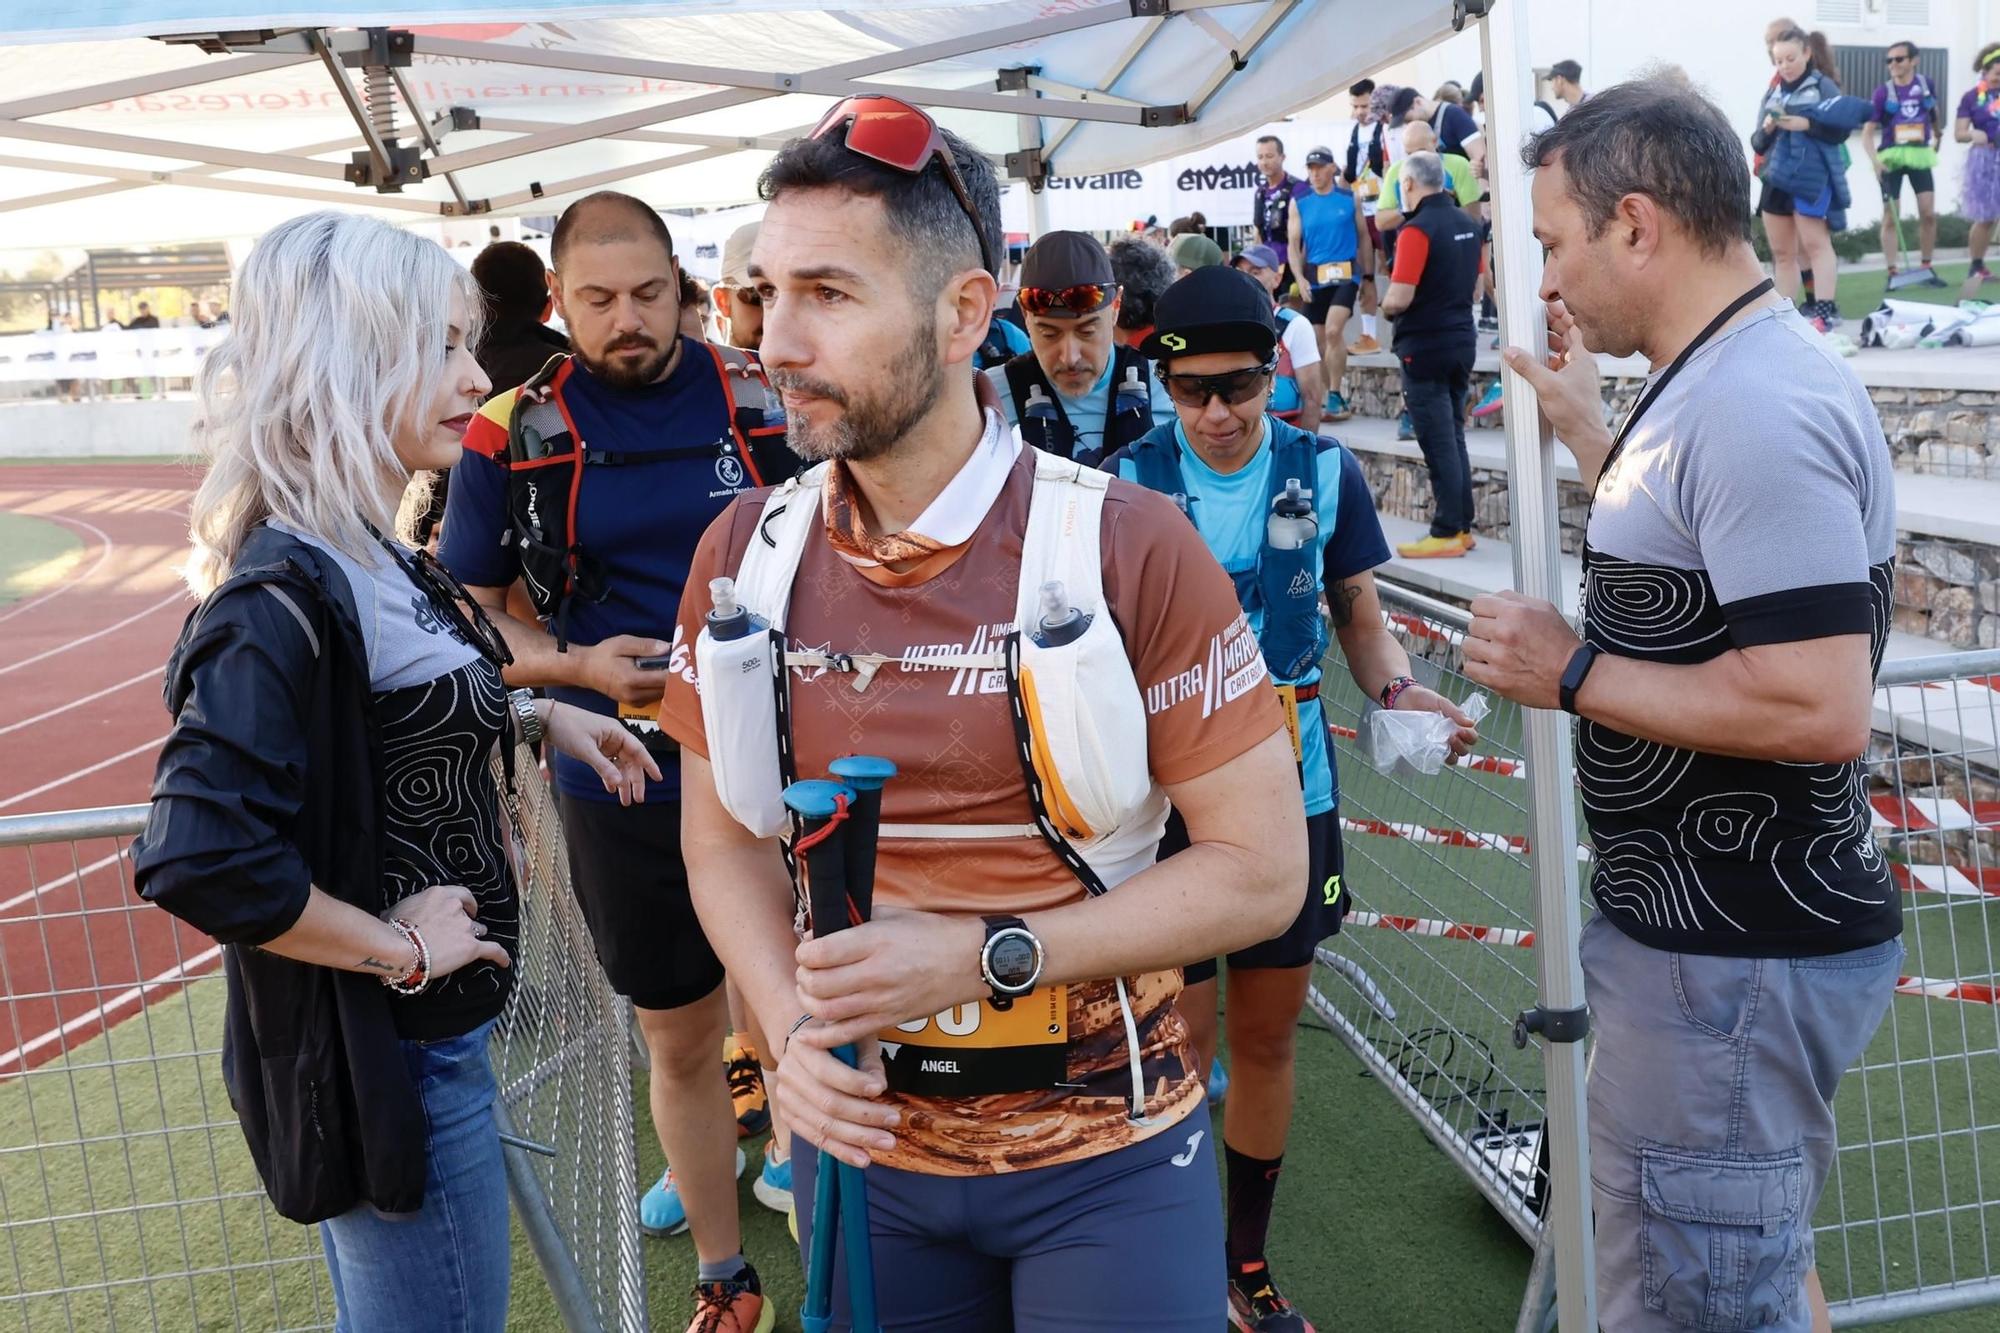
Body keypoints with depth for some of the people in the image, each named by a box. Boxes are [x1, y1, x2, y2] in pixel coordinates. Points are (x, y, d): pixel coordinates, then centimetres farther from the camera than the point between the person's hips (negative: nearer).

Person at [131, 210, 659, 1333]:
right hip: (385, 1058, -9)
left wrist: (534, 716, 7)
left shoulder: (373, 564, 2)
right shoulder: (286, 596, -26)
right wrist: (401, 950, -23)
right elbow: (199, 859, -34)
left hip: (430, 1031, 9)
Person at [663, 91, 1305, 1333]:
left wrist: (981, 957, -21)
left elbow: (1262, 867, -13)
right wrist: (794, 1030, -12)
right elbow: (725, 836, 5)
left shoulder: (1129, 546, -16)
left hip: (1108, 1155, -3)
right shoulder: (745, 555, -4)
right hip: (861, 1139, 3)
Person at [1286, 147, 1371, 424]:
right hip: (1314, 276, 3)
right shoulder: (1299, 204, 7)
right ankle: (1332, 397, 18)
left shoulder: (1350, 198, 3)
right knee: (1320, 339, 6)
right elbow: (1293, 245, 6)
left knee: (1333, 330, -20)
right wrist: (1300, 278, -7)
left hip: (1345, 272, -3)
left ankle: (1335, 396, -12)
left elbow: (1364, 237, 9)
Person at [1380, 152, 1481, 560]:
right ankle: (1462, 525, 19)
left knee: (1438, 441, -3)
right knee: (1454, 436, 15)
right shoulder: (1467, 224, 8)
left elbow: (1399, 299, -20)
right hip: (1462, 339, 8)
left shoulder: (1417, 228, -16)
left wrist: (1384, 303, 0)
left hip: (1425, 346, -8)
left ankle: (1447, 533, 2)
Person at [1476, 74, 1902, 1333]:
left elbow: (1818, 707, -31)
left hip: (1730, 963, -10)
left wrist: (1571, 673, -20)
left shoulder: (1758, 411, -24)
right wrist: (1586, 424, 23)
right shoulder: (1731, 382, 8)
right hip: (1731, 933, 10)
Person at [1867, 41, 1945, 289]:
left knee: (1929, 213, -1)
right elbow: (1867, 132, -11)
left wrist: (1937, 135, 32)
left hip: (1920, 155, 3)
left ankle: (1927, 269, 11)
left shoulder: (1925, 82, 0)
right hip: (1891, 157, -2)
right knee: (1891, 217, -2)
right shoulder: (1883, 91, -8)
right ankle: (1892, 273, 2)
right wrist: (1875, 160, -25)